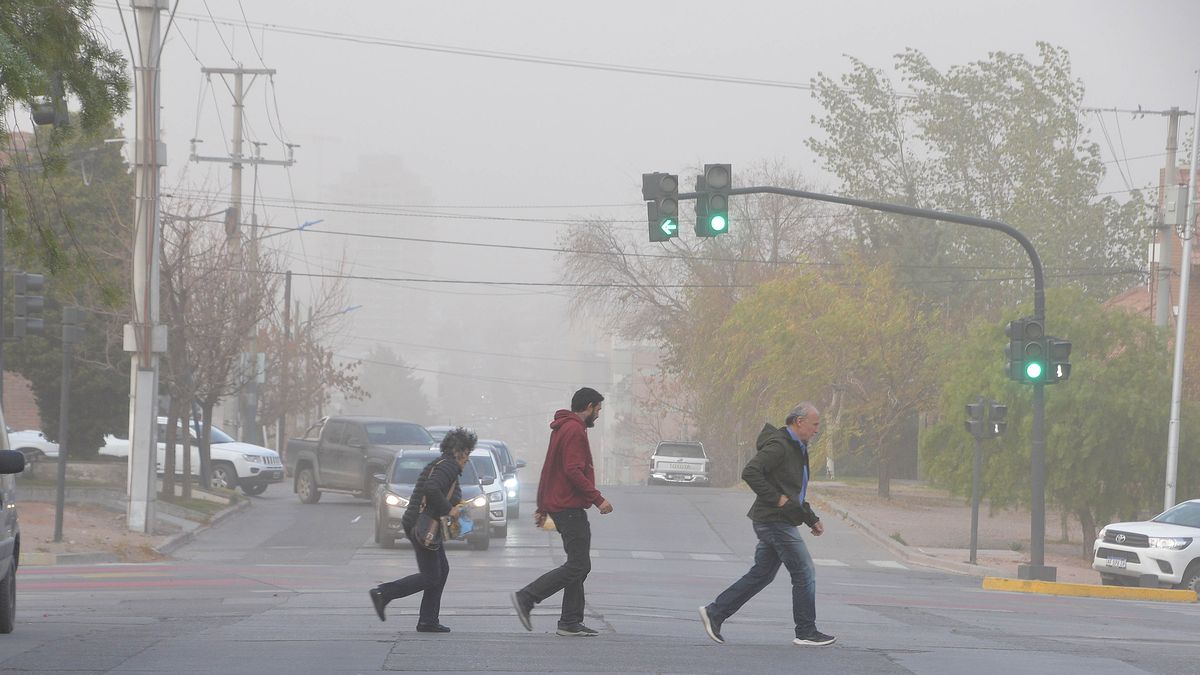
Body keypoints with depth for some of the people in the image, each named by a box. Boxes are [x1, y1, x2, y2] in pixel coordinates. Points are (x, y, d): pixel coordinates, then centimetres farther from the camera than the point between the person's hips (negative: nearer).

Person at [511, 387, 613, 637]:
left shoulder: (562, 429, 21)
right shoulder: (574, 431, -12)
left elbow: (548, 471, 26)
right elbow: (573, 471, -21)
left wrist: (543, 507, 29)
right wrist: (598, 499, -20)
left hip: (558, 505, 11)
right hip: (570, 508, -11)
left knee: (579, 565, 10)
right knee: (578, 565, -11)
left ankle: (571, 623, 8)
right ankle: (526, 597, -13)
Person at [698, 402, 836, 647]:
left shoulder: (797, 449, 19)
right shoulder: (778, 445, -15)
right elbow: (750, 472, -26)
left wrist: (812, 520, 23)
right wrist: (776, 499, -23)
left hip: (779, 523, 10)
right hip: (776, 522, -10)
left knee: (761, 575, 11)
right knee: (805, 574, -5)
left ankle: (714, 612, 13)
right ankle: (806, 632, 2)